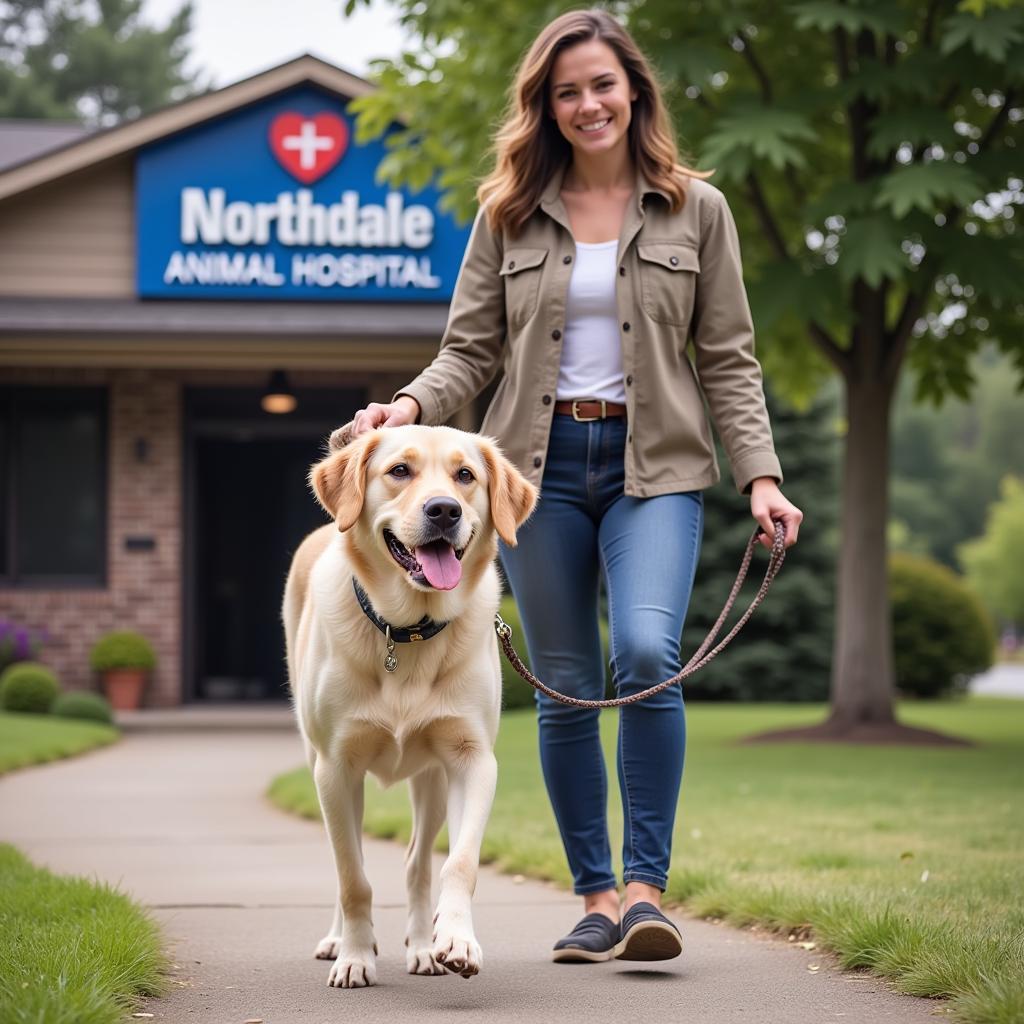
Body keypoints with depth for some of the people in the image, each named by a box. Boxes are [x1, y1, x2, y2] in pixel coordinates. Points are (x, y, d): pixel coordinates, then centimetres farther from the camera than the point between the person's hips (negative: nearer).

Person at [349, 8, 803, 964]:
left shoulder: (695, 210, 7)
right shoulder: (508, 215, 9)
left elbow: (728, 359, 6)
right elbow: (471, 348, 8)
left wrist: (761, 476, -5)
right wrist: (411, 405, -13)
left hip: (654, 464, -2)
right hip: (541, 464, 2)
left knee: (646, 653, -23)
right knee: (565, 690, 3)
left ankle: (646, 886, -15)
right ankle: (596, 897, 14)